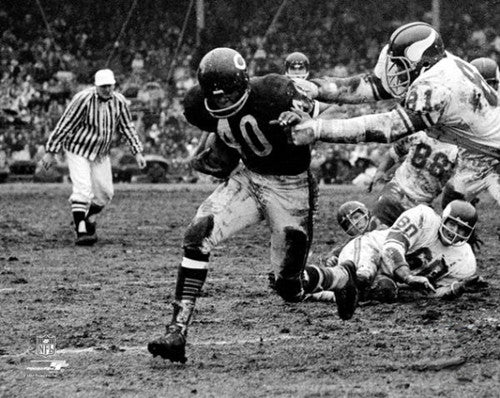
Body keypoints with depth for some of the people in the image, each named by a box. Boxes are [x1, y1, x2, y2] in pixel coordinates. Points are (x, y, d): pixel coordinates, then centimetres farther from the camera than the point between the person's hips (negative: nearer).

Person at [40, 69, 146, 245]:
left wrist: (137, 152, -2)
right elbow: (64, 125, -20)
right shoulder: (83, 100, -24)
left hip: (101, 154, 6)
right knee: (83, 189, -18)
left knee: (105, 192, 8)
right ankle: (81, 231, -20)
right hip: (78, 150, -6)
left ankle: (89, 220, 32)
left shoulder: (119, 102, -8)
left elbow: (127, 127, 5)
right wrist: (50, 152, -18)